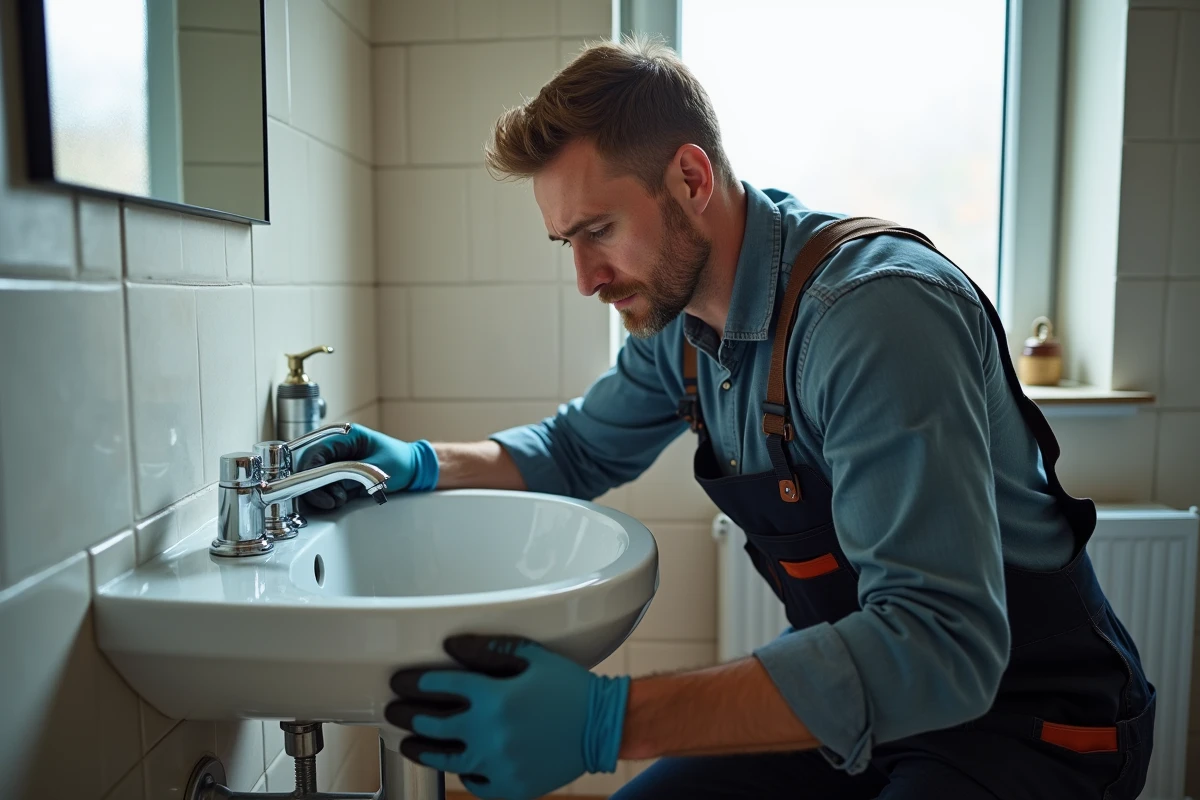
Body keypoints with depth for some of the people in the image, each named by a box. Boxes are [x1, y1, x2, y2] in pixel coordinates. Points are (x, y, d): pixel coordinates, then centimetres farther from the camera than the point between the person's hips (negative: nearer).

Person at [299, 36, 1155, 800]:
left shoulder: (877, 313, -28)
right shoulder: (678, 312, -3)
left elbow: (938, 644, -35)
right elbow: (578, 449, 14)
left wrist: (611, 720, -41)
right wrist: (425, 465, -3)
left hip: (1032, 718, -6)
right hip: (866, 681, 7)